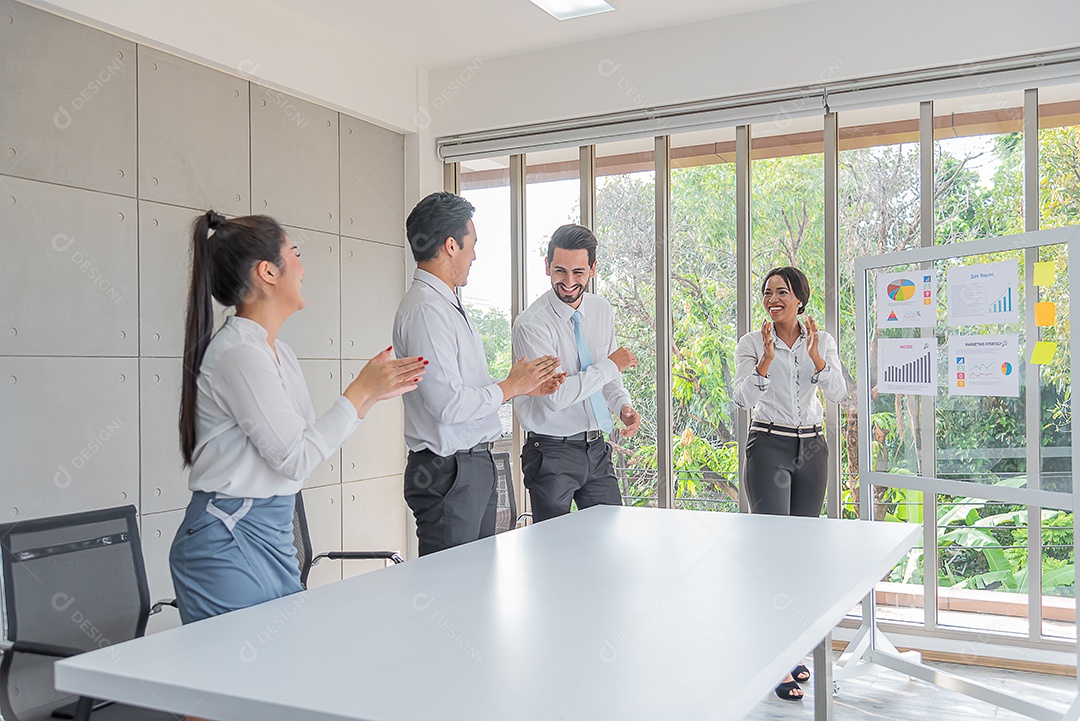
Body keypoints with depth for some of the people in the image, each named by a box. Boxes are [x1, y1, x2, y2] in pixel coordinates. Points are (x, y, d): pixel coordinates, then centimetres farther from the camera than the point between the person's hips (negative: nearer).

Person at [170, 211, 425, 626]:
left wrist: (372, 394, 11)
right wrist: (359, 391, -11)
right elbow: (296, 458, -18)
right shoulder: (238, 354, -18)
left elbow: (311, 439, 13)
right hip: (230, 543, -9)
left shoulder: (278, 353, 11)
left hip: (274, 535, 9)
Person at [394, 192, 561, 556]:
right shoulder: (425, 308, -17)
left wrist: (525, 385, 13)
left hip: (475, 464, 10)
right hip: (449, 471, -10)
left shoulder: (448, 305, 16)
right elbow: (448, 404, -24)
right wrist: (511, 387, -11)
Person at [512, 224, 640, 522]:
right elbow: (555, 395, -23)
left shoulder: (603, 311, 6)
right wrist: (610, 365, -15)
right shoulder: (532, 324, -15)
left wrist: (623, 405, -3)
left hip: (597, 449, 6)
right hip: (552, 451, -6)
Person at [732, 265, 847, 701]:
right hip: (769, 447, -4)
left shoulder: (822, 341, 6)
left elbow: (838, 394, -6)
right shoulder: (752, 343, -2)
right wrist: (767, 358, -24)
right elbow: (743, 399, -13)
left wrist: (815, 355, -20)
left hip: (812, 448, 4)